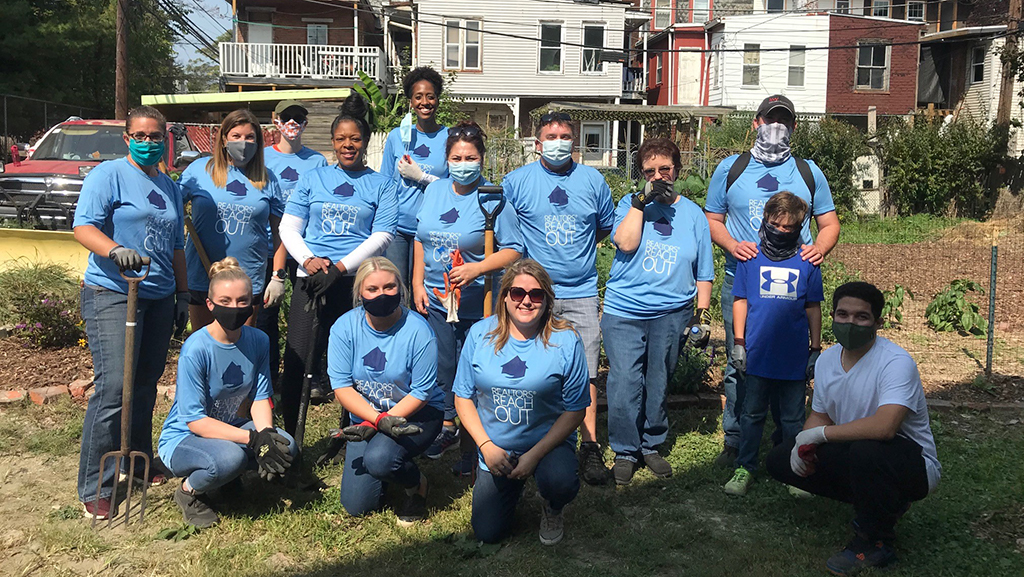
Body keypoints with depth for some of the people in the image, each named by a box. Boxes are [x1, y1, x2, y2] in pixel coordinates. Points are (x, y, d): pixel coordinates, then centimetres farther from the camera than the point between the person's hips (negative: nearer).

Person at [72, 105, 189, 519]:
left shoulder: (170, 188, 18)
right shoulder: (109, 175, -3)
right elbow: (83, 226, -16)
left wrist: (182, 295, 21)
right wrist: (115, 250, -35)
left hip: (159, 298, 7)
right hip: (112, 294, -7)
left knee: (146, 386, 12)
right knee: (113, 387, -13)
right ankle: (94, 489, -5)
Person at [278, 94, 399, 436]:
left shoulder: (380, 185, 11)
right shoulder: (313, 178, 16)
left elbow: (382, 236, 0)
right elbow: (289, 228, 11)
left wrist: (340, 267, -12)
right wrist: (308, 260, -8)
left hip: (356, 282, -1)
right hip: (311, 278, 1)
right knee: (296, 358, -6)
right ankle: (289, 436, 4)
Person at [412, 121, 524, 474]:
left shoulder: (493, 198, -10)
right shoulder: (434, 191, 7)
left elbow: (513, 250, -12)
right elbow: (421, 240, 15)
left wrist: (476, 269, -24)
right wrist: (418, 283, 8)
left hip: (477, 304, -5)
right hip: (434, 299, 5)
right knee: (441, 368, 15)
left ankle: (473, 444, 15)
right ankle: (448, 428, 34)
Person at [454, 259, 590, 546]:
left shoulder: (565, 341, -13)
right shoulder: (480, 334, -6)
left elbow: (574, 410, -10)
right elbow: (463, 396, 0)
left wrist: (534, 455, -18)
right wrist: (486, 445, -12)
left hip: (549, 443, -2)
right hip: (496, 449, 3)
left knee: (559, 483, -35)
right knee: (488, 533, 1)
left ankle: (553, 510, 5)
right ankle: (514, 485, 34)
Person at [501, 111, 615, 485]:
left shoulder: (592, 180, 7)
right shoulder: (517, 181, 3)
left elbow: (607, 226, 19)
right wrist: (528, 252, 2)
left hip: (581, 293, 1)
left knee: (585, 371, -3)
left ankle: (589, 448, 5)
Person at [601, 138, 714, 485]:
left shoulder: (692, 213, 10)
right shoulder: (631, 203, 7)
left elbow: (703, 272, 13)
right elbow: (625, 242, -13)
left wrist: (700, 314, 8)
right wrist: (643, 200, -13)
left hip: (672, 313, 2)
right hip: (624, 312, -1)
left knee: (659, 384, 9)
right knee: (624, 384, -5)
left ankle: (651, 444, 27)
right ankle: (625, 451, 11)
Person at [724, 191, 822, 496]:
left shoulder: (807, 262, 3)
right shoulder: (751, 258, 1)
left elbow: (813, 308, 8)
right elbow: (740, 301, 5)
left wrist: (816, 349, 7)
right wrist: (739, 343, 1)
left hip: (794, 357, 1)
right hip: (757, 354, 0)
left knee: (793, 417, 10)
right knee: (752, 414, 9)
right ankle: (745, 468, 20)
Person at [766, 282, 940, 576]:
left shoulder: (896, 362, -24)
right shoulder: (827, 359, 1)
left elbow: (884, 426, -39)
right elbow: (819, 415, 13)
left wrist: (820, 433, -26)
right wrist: (805, 443, -12)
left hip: (914, 467, -8)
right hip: (855, 456, 8)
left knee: (866, 450, -39)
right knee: (780, 460, -2)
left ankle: (875, 541, -11)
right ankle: (883, 503, 9)